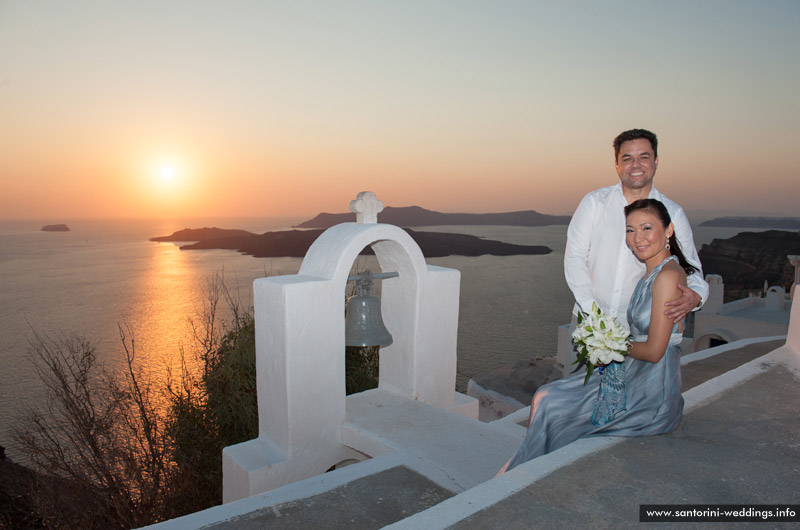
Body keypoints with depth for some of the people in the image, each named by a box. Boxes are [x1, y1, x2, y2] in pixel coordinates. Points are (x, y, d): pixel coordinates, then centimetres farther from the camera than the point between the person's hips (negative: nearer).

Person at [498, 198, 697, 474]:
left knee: (549, 410, -2)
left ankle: (511, 476, 19)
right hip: (633, 379, 8)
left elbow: (654, 351, -20)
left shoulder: (667, 276, -19)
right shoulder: (650, 274, 10)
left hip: (651, 397, -8)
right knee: (544, 397, 1)